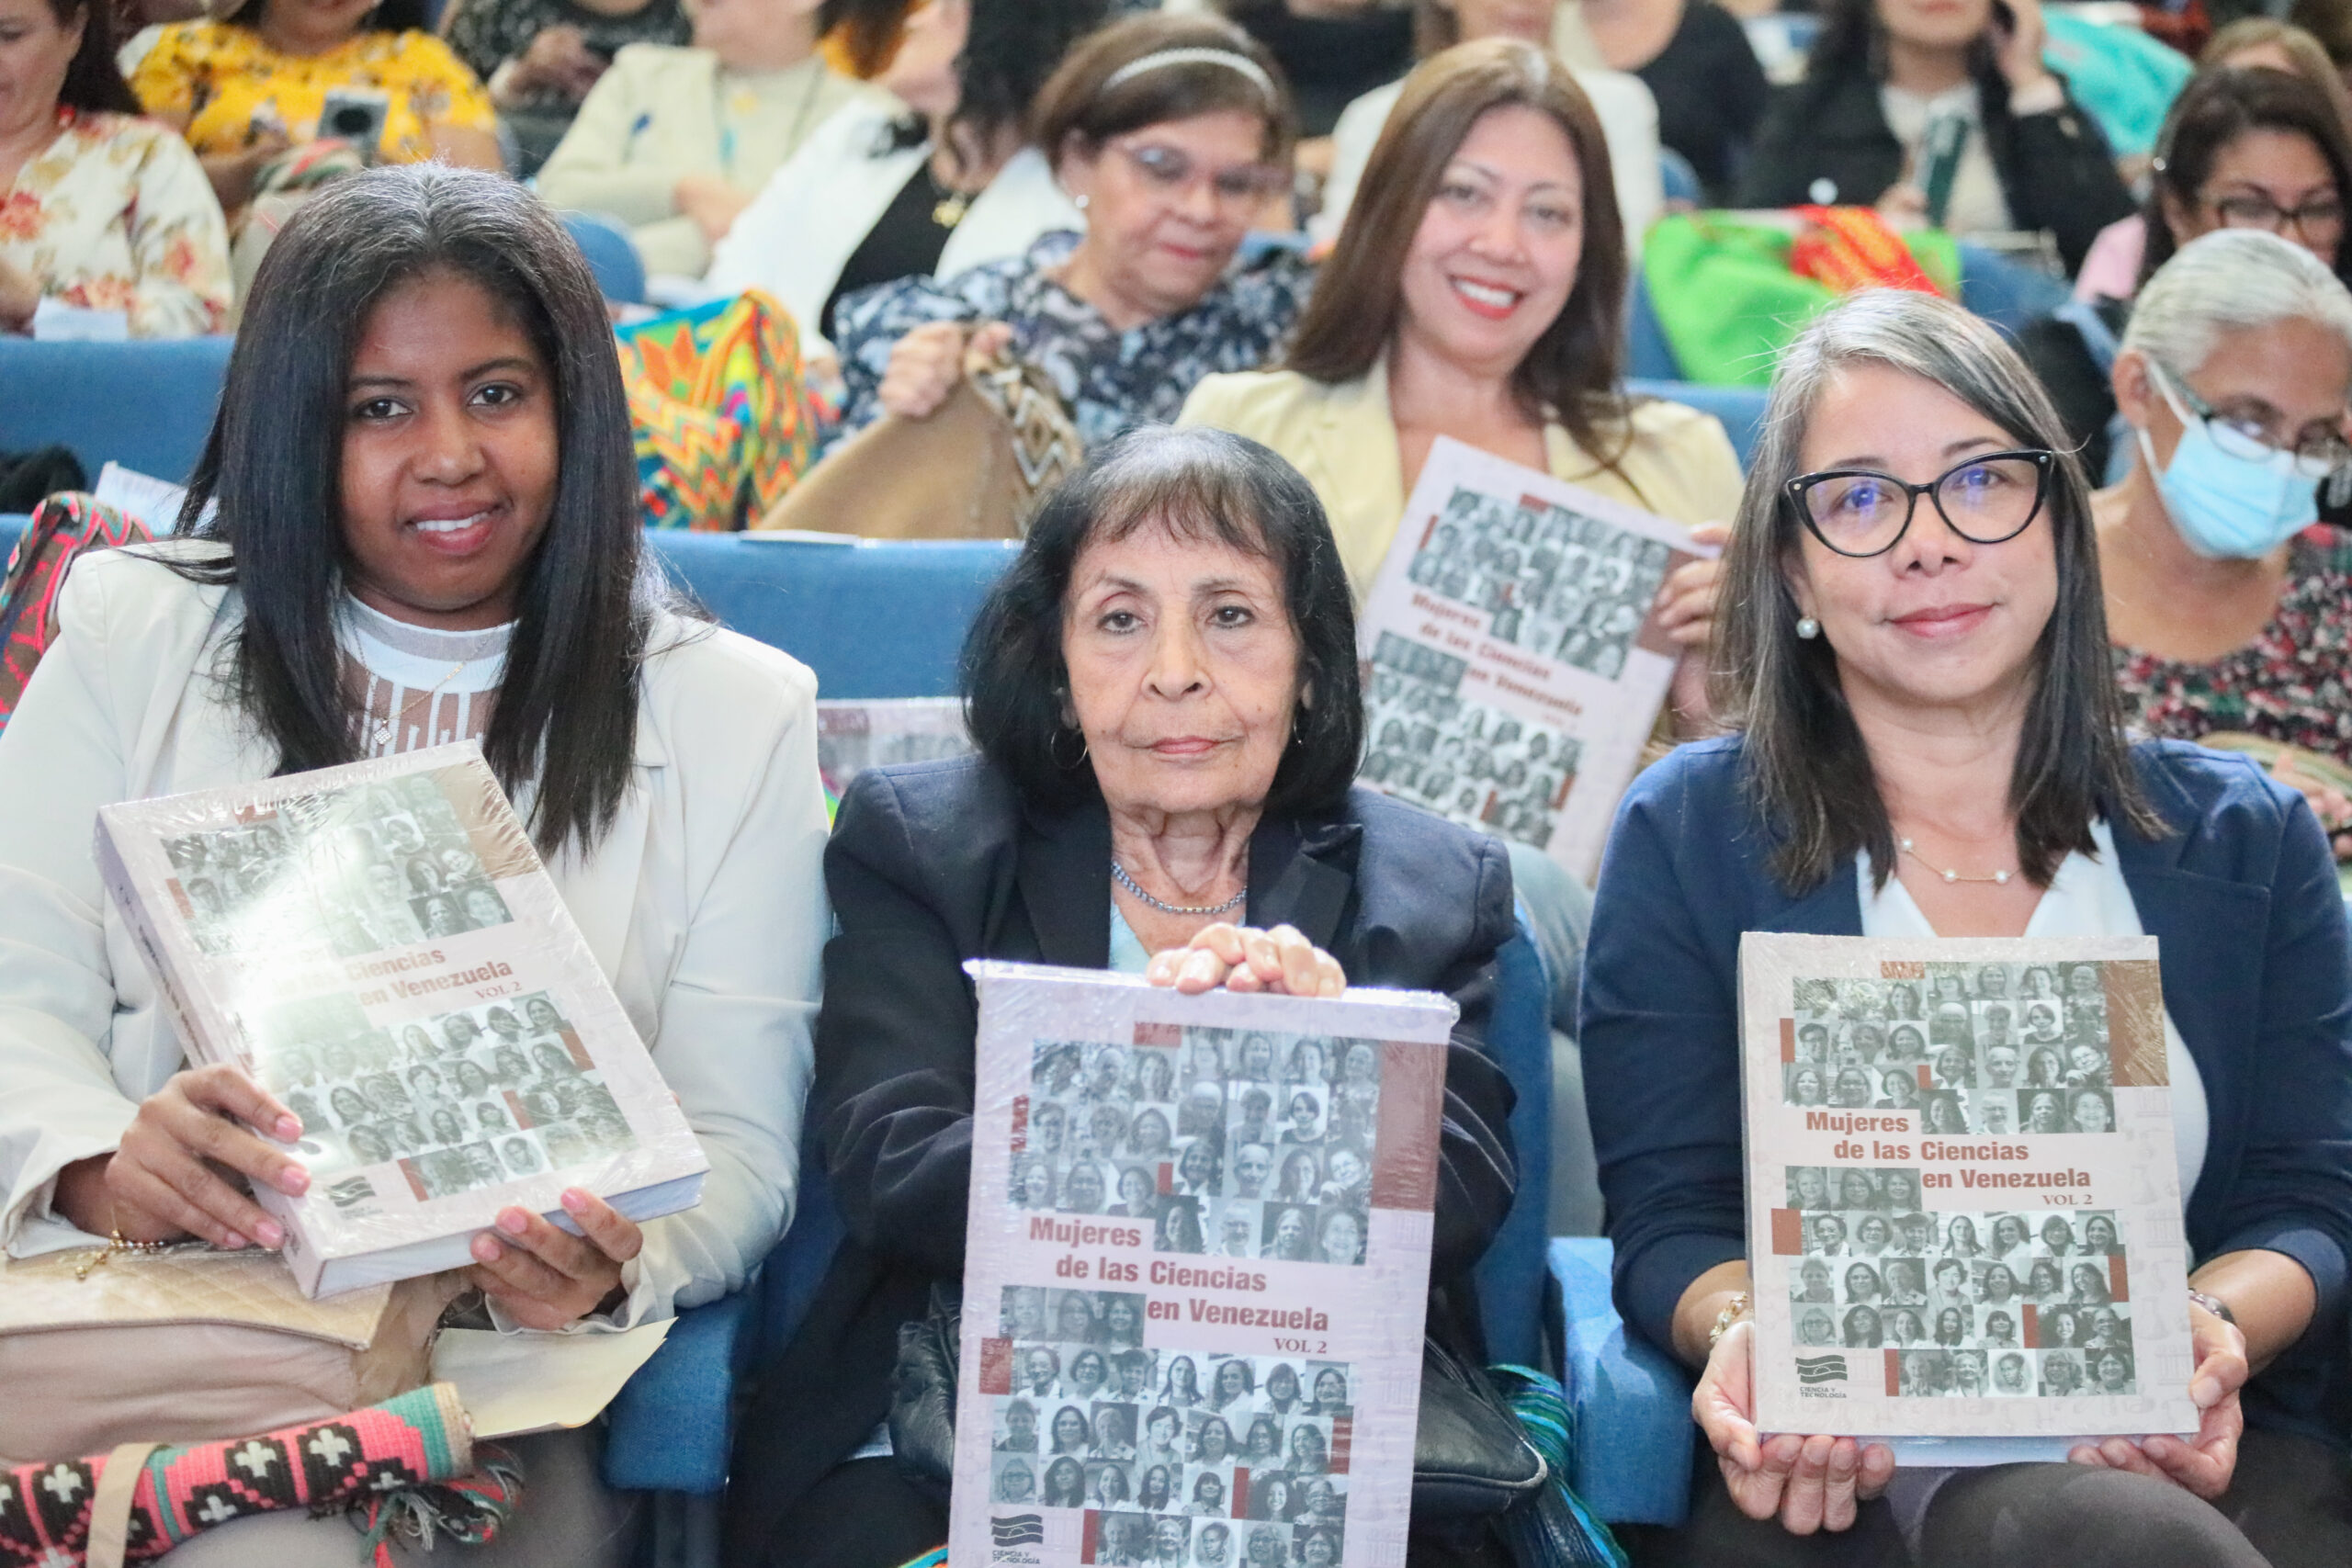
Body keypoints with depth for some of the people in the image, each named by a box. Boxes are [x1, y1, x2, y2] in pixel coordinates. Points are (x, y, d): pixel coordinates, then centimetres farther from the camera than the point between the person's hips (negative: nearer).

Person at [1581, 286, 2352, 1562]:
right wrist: (1744, 1333, -20)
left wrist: (2214, 1326, -15)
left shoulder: (2246, 839, 14)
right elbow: (1669, 1219, 4)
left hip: (2202, 1455, 3)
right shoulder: (1688, 833, 8)